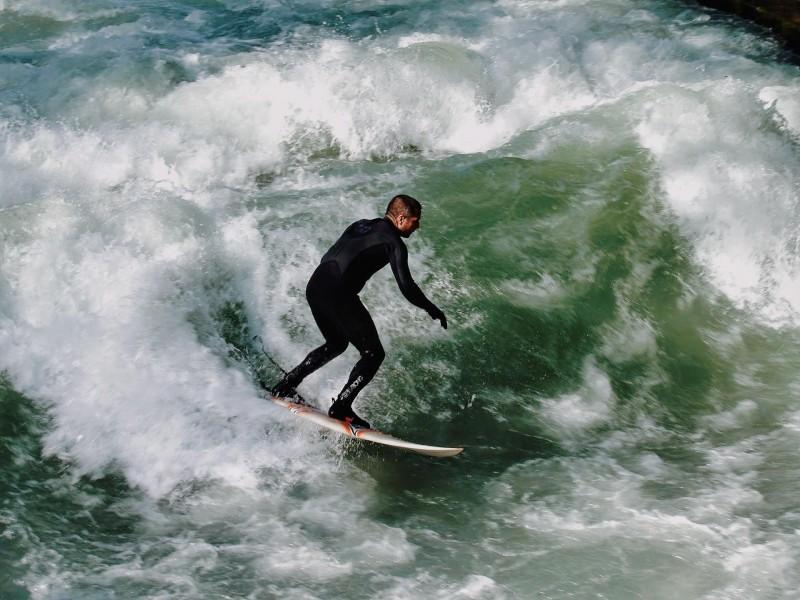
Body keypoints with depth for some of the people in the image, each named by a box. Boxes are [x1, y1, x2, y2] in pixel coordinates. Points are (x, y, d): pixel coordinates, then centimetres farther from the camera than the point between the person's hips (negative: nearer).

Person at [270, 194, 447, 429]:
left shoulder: (360, 225, 21)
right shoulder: (393, 242, -1)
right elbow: (407, 288, -5)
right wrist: (432, 309, 8)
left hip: (314, 287, 8)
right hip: (338, 295, -8)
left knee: (336, 344, 30)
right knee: (373, 354, 3)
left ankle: (285, 385, 28)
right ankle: (341, 408, -4)